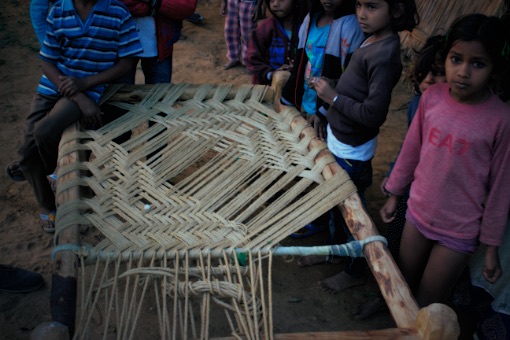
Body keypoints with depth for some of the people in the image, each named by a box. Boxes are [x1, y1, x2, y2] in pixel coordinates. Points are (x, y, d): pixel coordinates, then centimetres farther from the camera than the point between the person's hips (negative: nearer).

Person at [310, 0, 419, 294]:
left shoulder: (385, 55, -26)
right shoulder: (372, 40, 1)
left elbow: (373, 114, -29)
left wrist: (334, 97, -20)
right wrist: (327, 112, 9)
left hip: (351, 152, -9)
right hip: (339, 142, 9)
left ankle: (355, 271, 32)